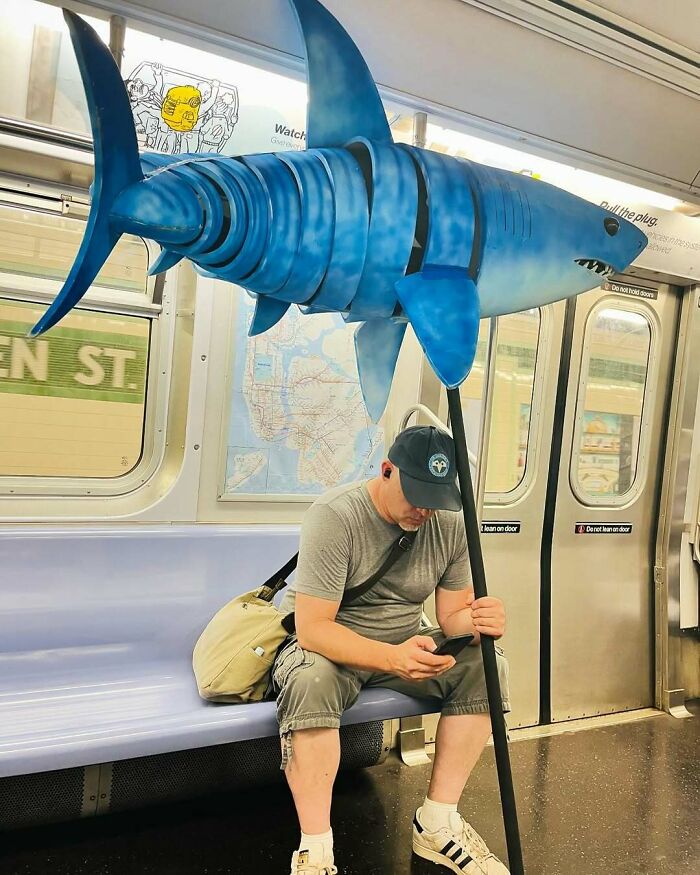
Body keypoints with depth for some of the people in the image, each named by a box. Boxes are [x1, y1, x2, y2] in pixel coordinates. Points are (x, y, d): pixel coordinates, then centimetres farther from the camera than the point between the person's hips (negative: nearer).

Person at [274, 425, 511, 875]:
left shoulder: (450, 523, -8)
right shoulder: (334, 516, -24)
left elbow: (453, 615, -3)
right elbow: (313, 628, -27)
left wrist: (479, 623, -28)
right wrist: (392, 658, -42)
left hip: (405, 645, 5)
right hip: (324, 643, -4)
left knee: (484, 665, -16)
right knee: (311, 680, -37)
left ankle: (438, 824, -5)